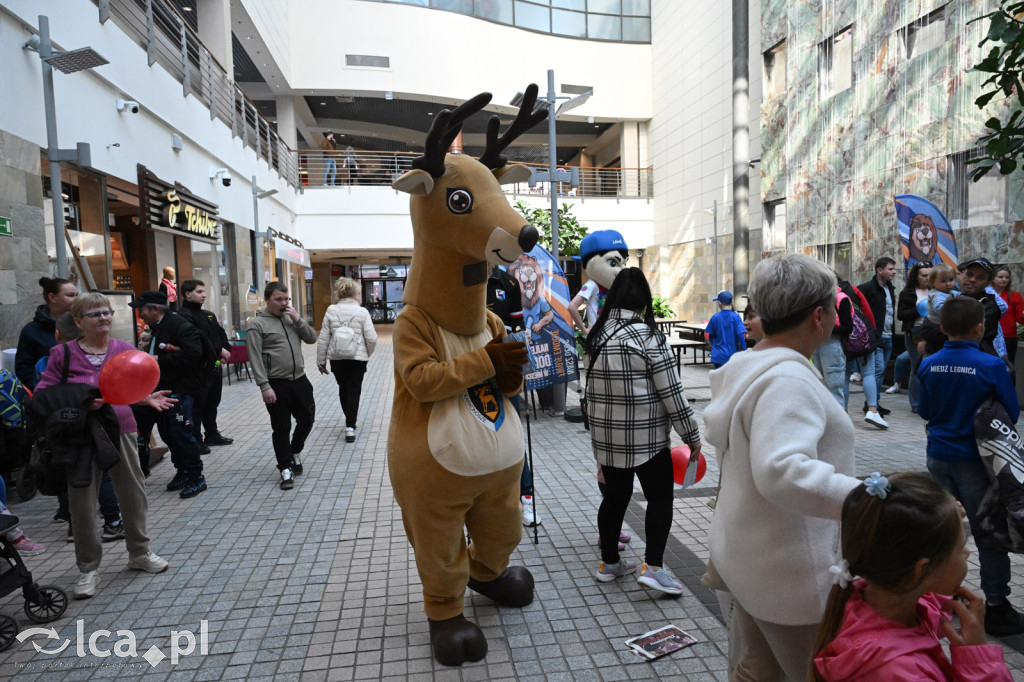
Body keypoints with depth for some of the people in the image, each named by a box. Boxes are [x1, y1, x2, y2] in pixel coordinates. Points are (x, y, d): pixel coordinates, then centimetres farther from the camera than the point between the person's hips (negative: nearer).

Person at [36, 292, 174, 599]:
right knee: (82, 501, 7)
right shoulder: (63, 353, -4)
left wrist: (148, 399, -8)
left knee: (134, 493, 12)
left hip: (121, 430, 2)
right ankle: (88, 568, 23)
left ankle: (139, 553, 32)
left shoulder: (125, 350, 3)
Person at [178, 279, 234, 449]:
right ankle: (196, 440, 7)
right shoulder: (185, 315, -12)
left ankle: (212, 434, 31)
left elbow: (221, 334, 13)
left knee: (212, 403, 18)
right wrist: (219, 350, -17)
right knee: (197, 406, -1)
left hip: (214, 366, 9)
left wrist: (226, 351, -5)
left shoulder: (209, 315, 18)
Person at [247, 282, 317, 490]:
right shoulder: (257, 324, -6)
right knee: (281, 428, 4)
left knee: (307, 419, 15)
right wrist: (265, 386, -16)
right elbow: (255, 358, -11)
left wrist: (298, 319, -7)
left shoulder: (291, 318, 11)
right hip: (277, 384, -5)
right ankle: (286, 469, 16)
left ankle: (294, 453, 39)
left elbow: (312, 338, 6)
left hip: (299, 380, 6)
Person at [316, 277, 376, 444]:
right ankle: (350, 426, -1)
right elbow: (371, 338, -13)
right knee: (354, 391, 6)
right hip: (358, 358, -2)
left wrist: (321, 361, 6)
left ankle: (350, 421, 36)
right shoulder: (362, 312, -10)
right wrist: (368, 353, 7)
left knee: (343, 389, 20)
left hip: (336, 359, 2)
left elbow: (323, 339, -4)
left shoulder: (331, 311, -6)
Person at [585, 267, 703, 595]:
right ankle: (653, 566, 5)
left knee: (615, 495, 17)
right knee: (660, 498, 8)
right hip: (646, 437, -6)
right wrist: (692, 435, -5)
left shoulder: (597, 334, 3)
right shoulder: (647, 335, -16)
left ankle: (609, 562, 28)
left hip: (606, 435, 6)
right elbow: (671, 391, -14)